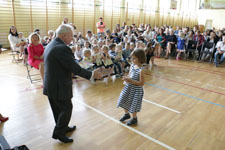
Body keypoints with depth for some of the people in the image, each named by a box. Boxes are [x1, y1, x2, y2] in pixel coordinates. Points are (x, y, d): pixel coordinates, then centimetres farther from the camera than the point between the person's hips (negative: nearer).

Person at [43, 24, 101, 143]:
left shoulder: (50, 45, 8)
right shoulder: (62, 48, -23)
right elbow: (75, 68, -26)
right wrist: (91, 74, -17)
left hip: (50, 85, 10)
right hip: (59, 87, -10)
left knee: (58, 109, 22)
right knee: (67, 108, 8)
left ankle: (63, 127, 41)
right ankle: (59, 133, 20)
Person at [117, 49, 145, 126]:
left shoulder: (140, 70, -24)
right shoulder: (132, 65, -2)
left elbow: (141, 83, -23)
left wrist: (131, 81, -27)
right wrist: (126, 78, -11)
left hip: (136, 90, -7)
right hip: (128, 88, 8)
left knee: (133, 105, 9)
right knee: (124, 101, 19)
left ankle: (134, 119, 35)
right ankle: (126, 114, 45)